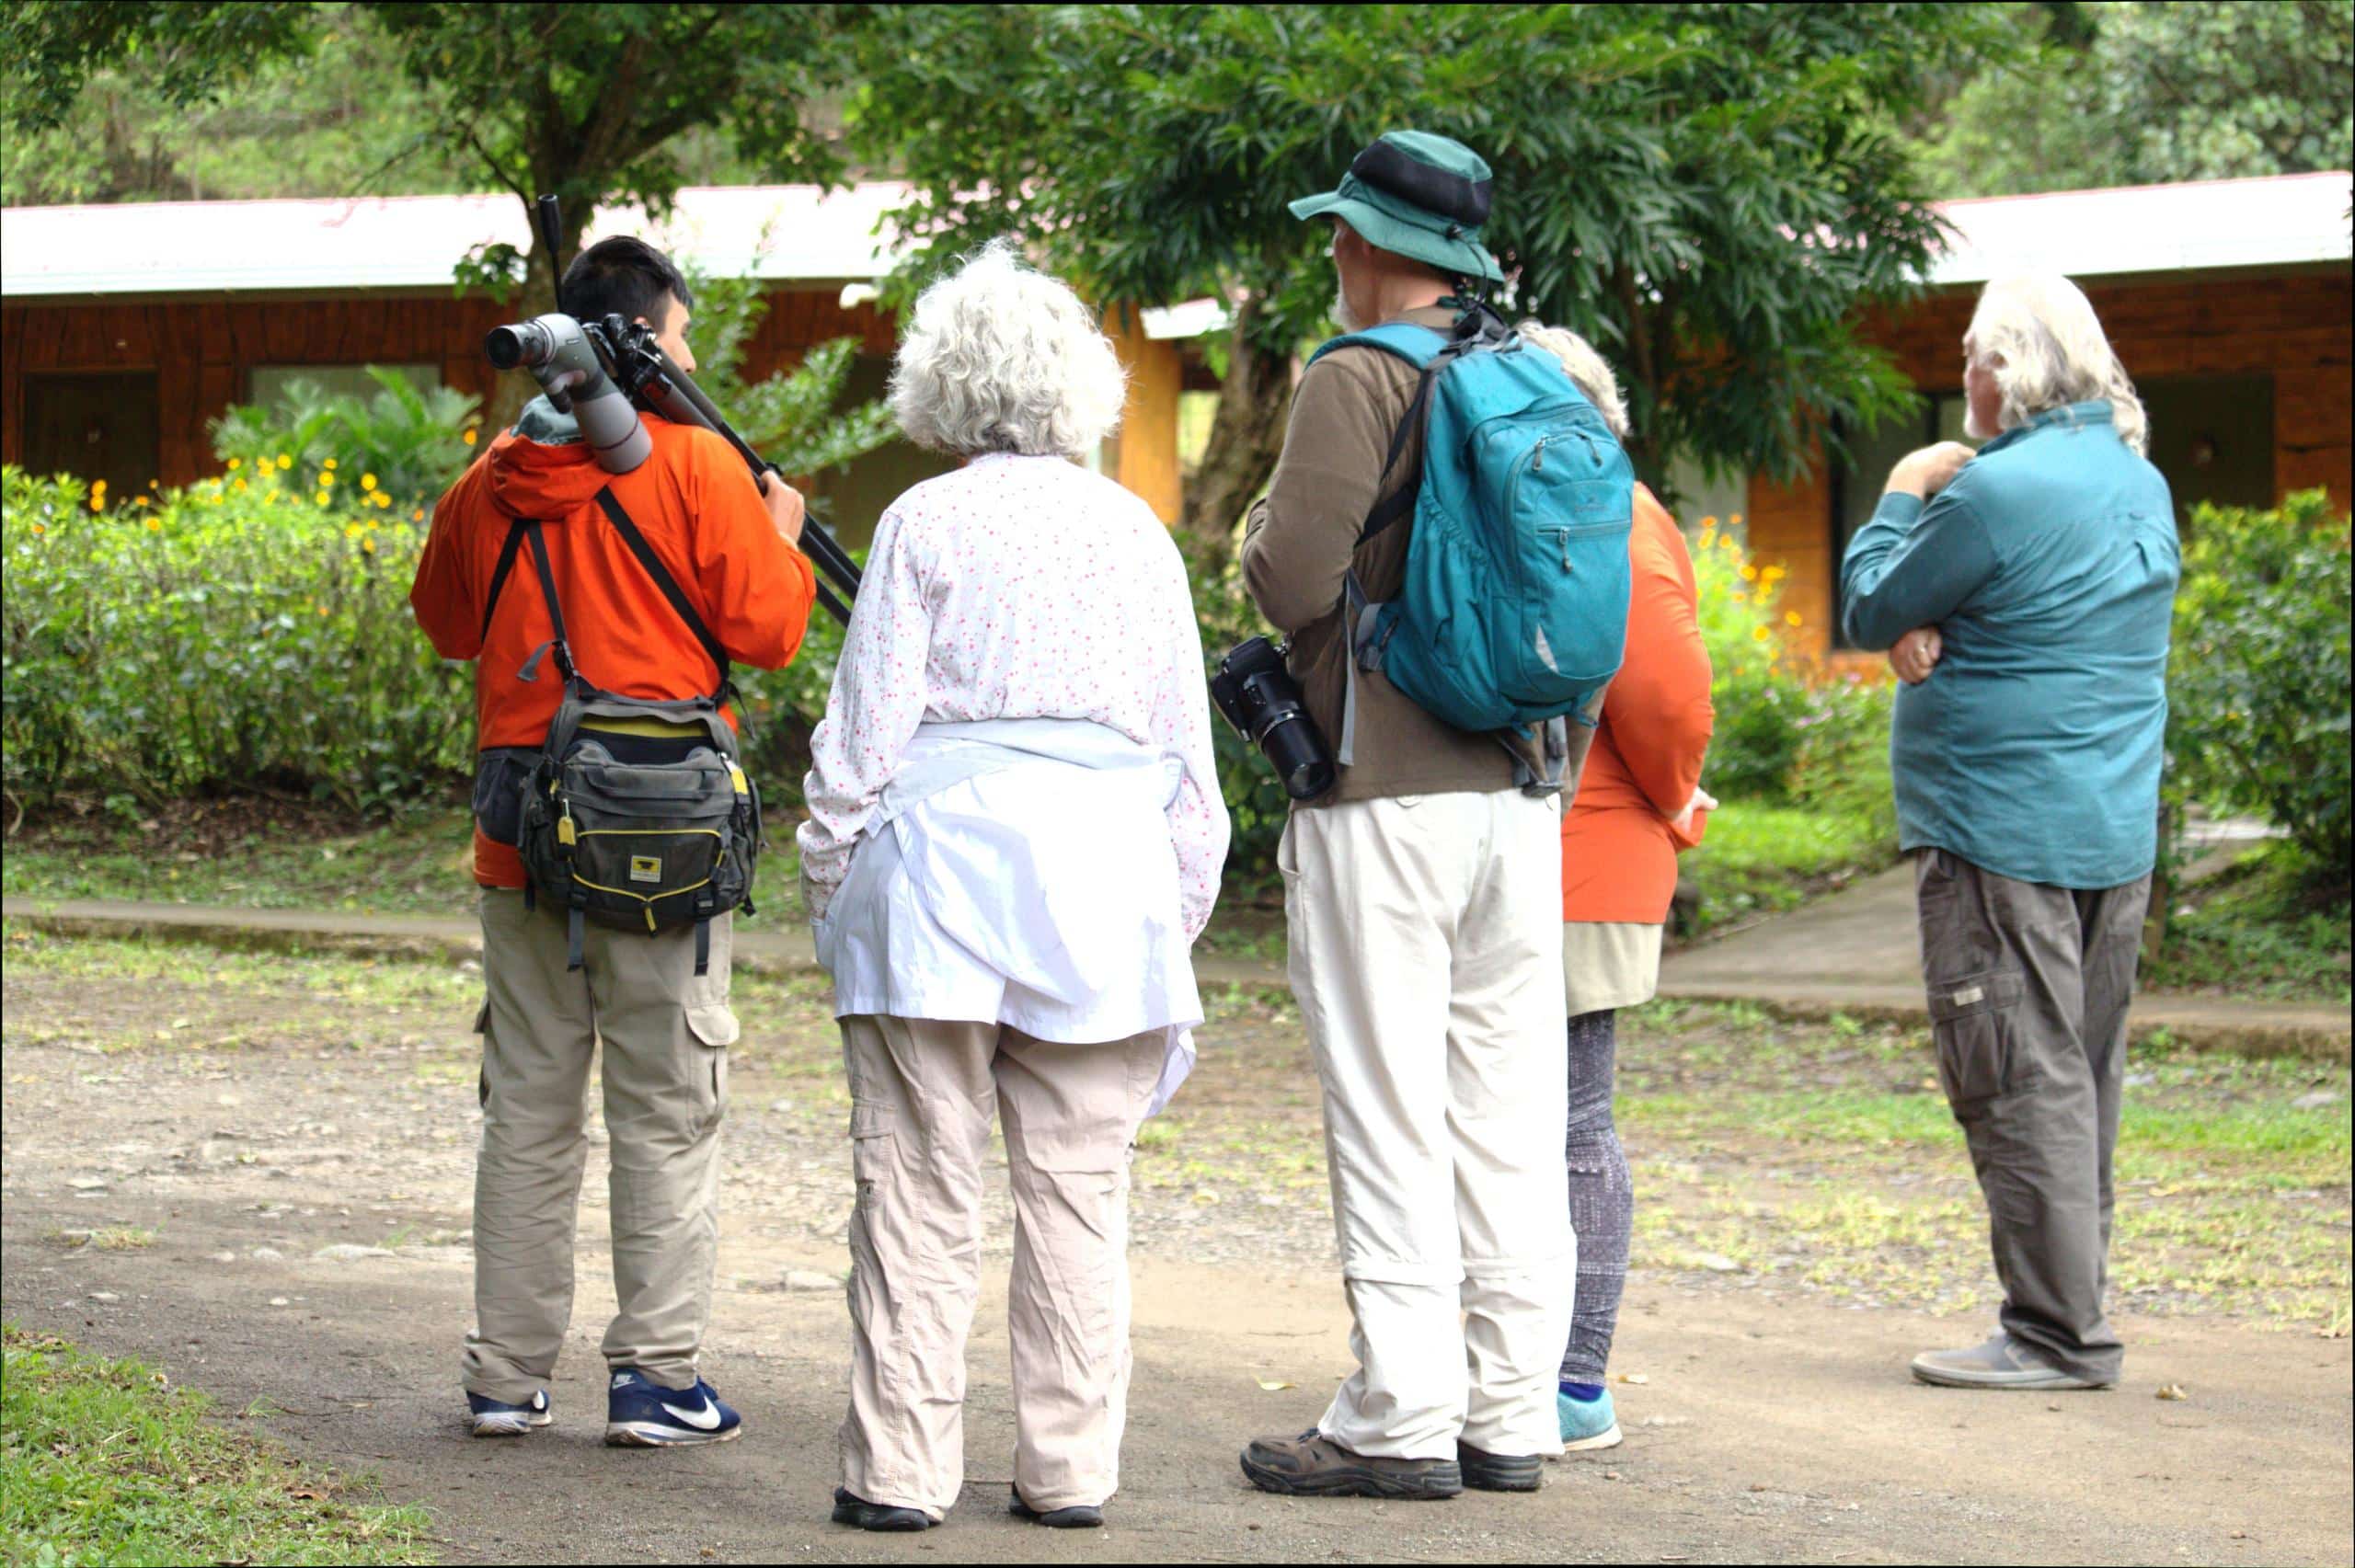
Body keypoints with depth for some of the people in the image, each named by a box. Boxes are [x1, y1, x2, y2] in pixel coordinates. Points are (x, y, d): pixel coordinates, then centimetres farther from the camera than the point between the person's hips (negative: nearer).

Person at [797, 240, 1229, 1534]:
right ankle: (1069, 1465, 8)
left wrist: (828, 878, 7)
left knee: (921, 1185, 0)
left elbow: (867, 724, -2)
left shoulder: (926, 522, 0)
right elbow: (1185, 743, 13)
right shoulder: (1132, 529, 10)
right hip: (1103, 860, 3)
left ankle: (901, 1467, -1)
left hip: (945, 848, -3)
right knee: (1077, 1187, 7)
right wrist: (1178, 906, 21)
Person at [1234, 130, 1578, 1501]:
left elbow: (1295, 583, -15)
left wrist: (1265, 523, 6)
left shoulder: (1357, 381, -9)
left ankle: (1401, 1420, -3)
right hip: (1524, 789, 7)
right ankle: (1511, 1413, 11)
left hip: (1385, 797, -7)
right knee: (1511, 1114, 8)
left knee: (1388, 1117, -3)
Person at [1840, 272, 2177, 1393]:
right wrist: (1937, 632, 1)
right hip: (2116, 832, 9)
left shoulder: (1997, 491, -16)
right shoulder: (2140, 483, 12)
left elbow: (1871, 610, -5)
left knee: (2021, 1081, -6)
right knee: (2080, 1076, 13)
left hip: (2003, 828, -9)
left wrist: (1900, 501, 11)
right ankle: (2074, 1312, 18)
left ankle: (2057, 1332, -6)